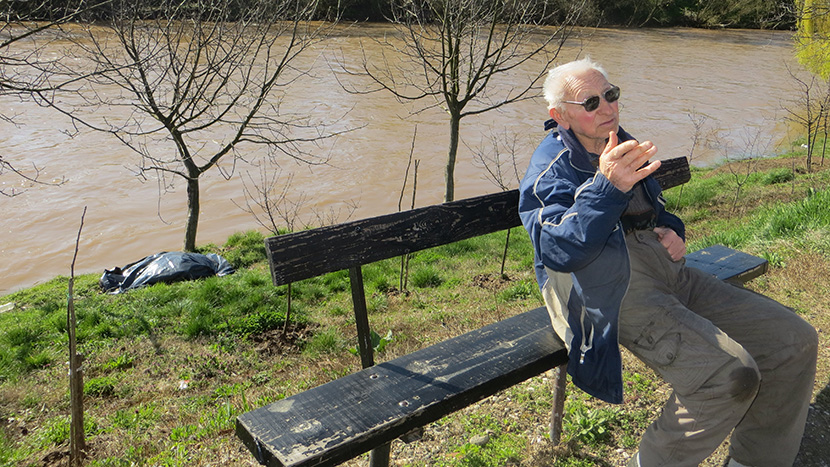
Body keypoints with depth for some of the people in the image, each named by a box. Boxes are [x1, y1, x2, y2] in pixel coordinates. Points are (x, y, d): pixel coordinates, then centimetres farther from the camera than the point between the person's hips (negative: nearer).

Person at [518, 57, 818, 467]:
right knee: (729, 374, -26)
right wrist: (606, 186, -36)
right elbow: (560, 249, -23)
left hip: (666, 270, 9)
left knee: (795, 340, 1)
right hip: (611, 287, -9)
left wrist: (671, 231, 11)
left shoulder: (622, 146, 21)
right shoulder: (553, 165, -6)